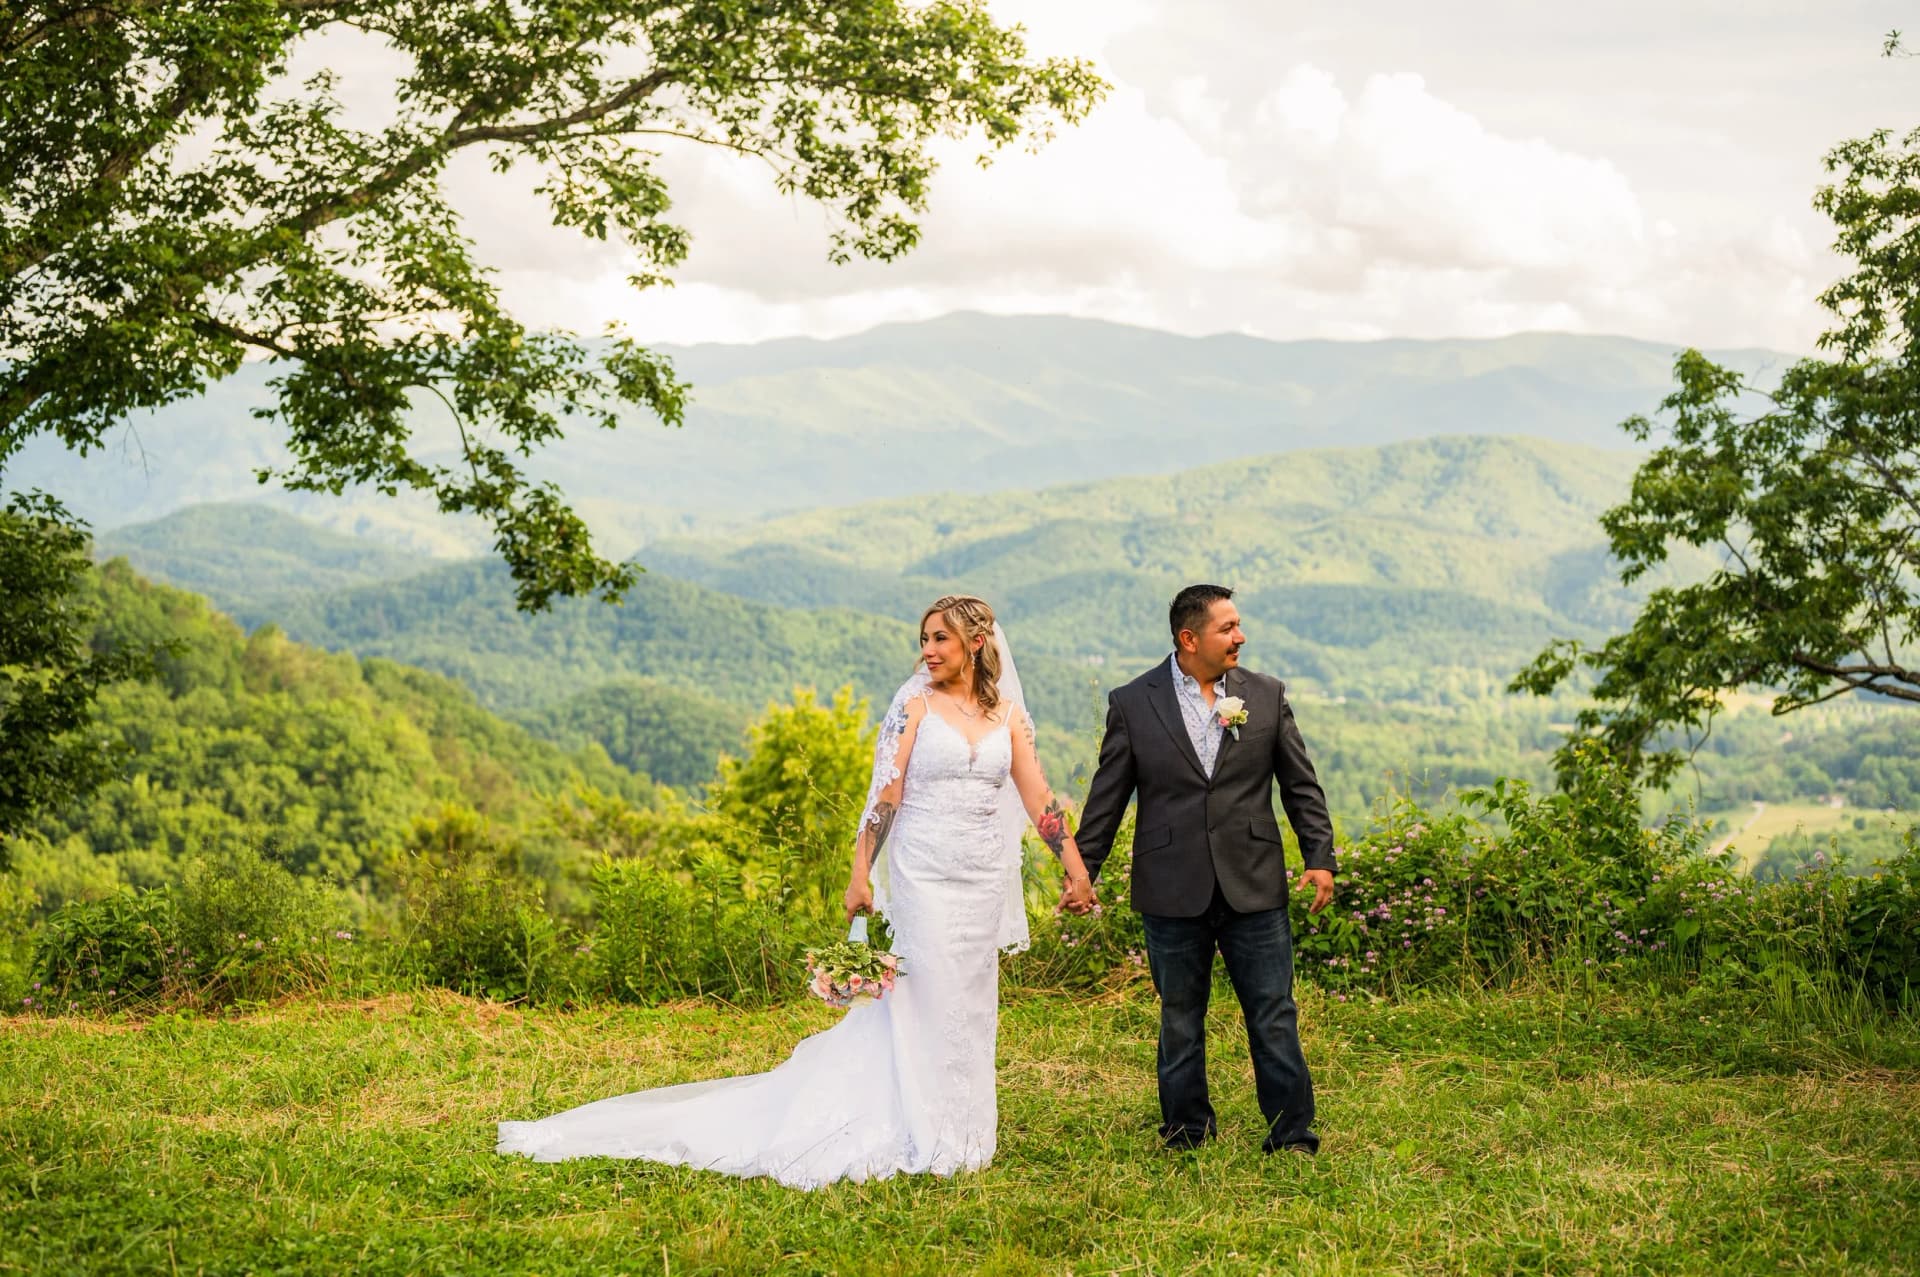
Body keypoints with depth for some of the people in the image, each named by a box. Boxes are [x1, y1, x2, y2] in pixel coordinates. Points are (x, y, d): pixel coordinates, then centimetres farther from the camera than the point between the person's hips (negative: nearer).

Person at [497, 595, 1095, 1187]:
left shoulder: (1008, 714, 6)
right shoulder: (914, 706, -2)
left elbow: (1039, 799, 5)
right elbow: (885, 795, -6)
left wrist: (1077, 869, -1)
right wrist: (860, 875, -11)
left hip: (984, 884, 3)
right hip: (925, 877, -3)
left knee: (971, 1007, 9)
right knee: (926, 1002, -1)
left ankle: (960, 1133, 20)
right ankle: (926, 1139, 8)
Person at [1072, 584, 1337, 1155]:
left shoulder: (1267, 695, 5)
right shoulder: (1133, 702, 1)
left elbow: (1301, 786, 8)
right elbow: (1107, 796, 5)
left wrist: (1320, 858, -1)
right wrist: (1083, 869, 3)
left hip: (1254, 887, 1)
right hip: (1173, 891, -1)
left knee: (1274, 1016, 2)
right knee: (1180, 1021, 10)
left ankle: (1292, 1134, 10)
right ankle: (1186, 1134, 22)